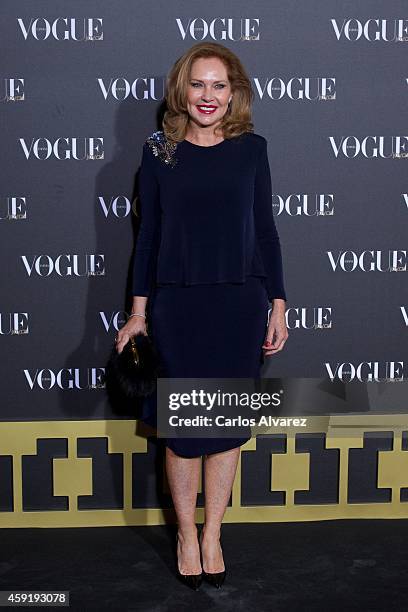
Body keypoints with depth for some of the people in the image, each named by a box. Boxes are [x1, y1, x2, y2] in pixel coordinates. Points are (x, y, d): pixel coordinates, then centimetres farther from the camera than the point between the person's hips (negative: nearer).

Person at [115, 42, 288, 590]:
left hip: (241, 304, 1)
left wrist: (278, 305, 3)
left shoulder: (251, 148, 3)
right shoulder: (159, 151, 2)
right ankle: (186, 534, 26)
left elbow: (265, 229, 6)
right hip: (177, 304, -1)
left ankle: (212, 535, 26)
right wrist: (139, 311, 4)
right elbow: (148, 233, 5)